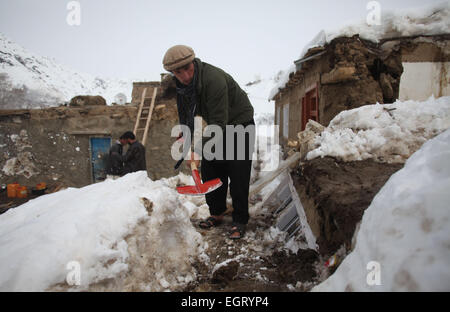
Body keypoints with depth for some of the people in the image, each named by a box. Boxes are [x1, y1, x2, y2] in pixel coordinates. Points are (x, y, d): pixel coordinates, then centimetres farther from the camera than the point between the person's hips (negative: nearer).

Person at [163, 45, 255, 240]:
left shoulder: (213, 79, -34)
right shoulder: (180, 83, -7)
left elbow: (219, 122, -35)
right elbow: (186, 112, 9)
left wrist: (199, 151, -38)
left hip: (240, 124, -7)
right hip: (216, 125, 7)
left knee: (237, 175, -10)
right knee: (210, 171, 6)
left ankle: (240, 221, 3)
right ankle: (217, 213, 21)